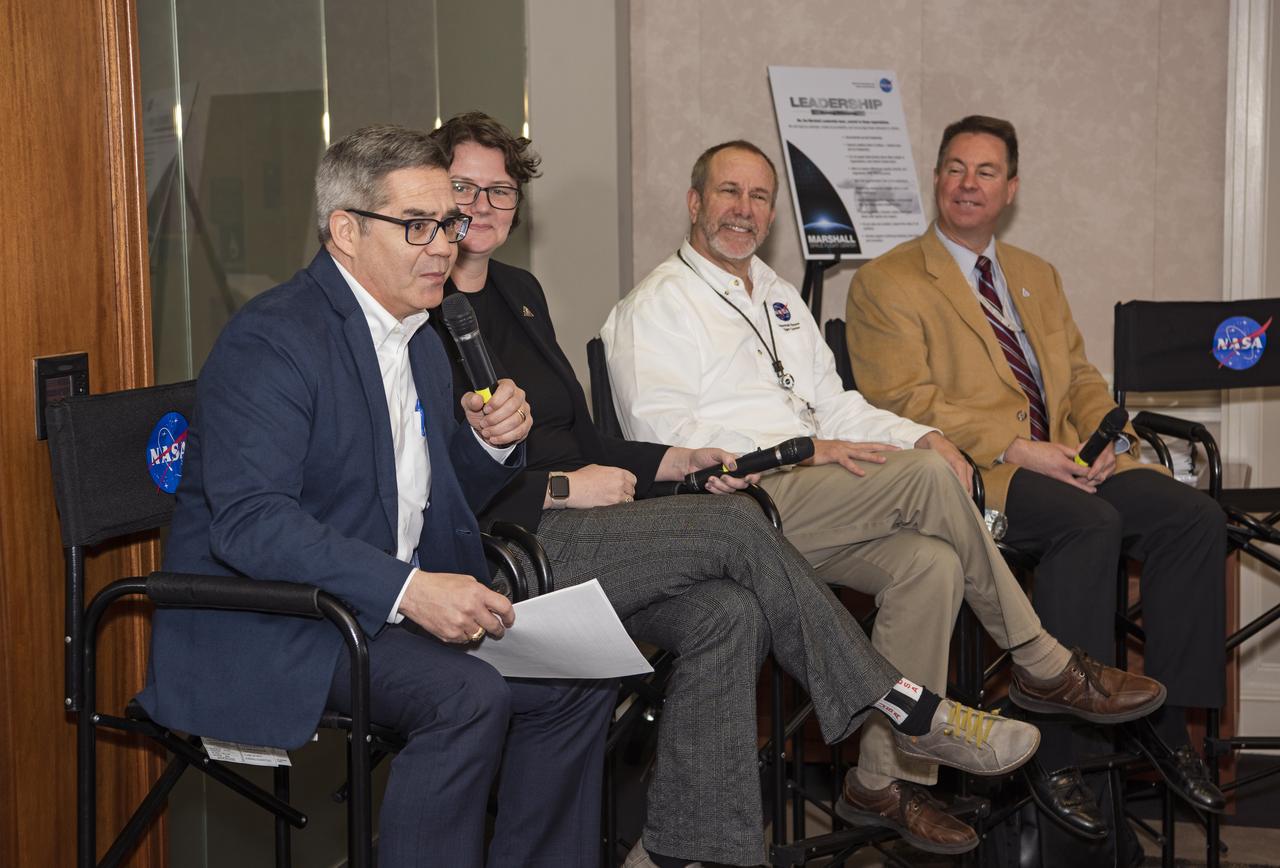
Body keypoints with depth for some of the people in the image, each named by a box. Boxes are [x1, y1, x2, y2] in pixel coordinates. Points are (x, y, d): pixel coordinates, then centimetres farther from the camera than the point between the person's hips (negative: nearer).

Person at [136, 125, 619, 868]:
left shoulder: (421, 340, 14)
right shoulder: (270, 341, -16)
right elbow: (249, 520, -27)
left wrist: (491, 443, -1)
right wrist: (408, 589, -35)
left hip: (404, 607, 9)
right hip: (268, 623, -9)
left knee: (579, 680, -4)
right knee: (469, 696, -29)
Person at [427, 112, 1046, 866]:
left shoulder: (519, 291, 20)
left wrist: (677, 463, 6)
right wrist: (561, 489, -14)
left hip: (565, 524, 8)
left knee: (728, 612, -19)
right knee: (738, 527, -19)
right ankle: (910, 712, -9)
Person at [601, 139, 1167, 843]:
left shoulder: (780, 297, 27)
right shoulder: (656, 306, 2)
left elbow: (834, 404, 23)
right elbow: (662, 433, -11)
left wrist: (920, 437, 2)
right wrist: (801, 451, -18)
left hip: (815, 506, 7)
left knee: (931, 562, -23)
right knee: (926, 478, -24)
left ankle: (884, 778, -20)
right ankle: (1045, 667, -10)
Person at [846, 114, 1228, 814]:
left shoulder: (1038, 276, 26)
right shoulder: (885, 283, 3)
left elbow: (1081, 376, 22)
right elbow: (905, 402, -8)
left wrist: (1110, 440, -2)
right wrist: (1016, 448, -17)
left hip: (1069, 462, 6)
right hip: (973, 471, -6)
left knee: (1196, 517, -17)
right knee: (1090, 524, -33)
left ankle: (1165, 720, -8)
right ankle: (1064, 748, -27)